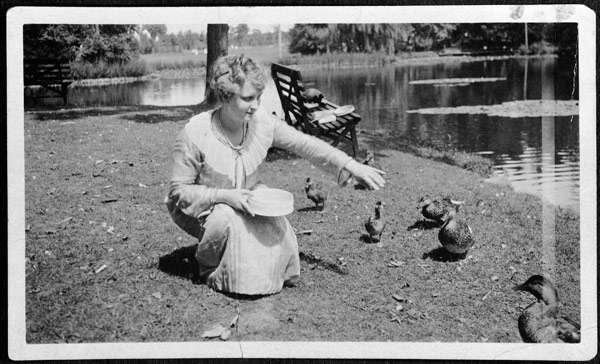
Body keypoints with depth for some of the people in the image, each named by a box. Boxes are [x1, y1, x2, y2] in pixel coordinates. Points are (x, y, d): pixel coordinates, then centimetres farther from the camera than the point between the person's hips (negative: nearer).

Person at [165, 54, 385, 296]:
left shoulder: (262, 122, -15)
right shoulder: (195, 135, -26)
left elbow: (306, 145, -10)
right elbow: (179, 191, -19)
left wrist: (352, 166, -19)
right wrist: (225, 196, -32)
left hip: (247, 199, 4)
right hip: (201, 207, -4)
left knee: (278, 233, -21)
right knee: (226, 220, -36)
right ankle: (211, 273, -5)